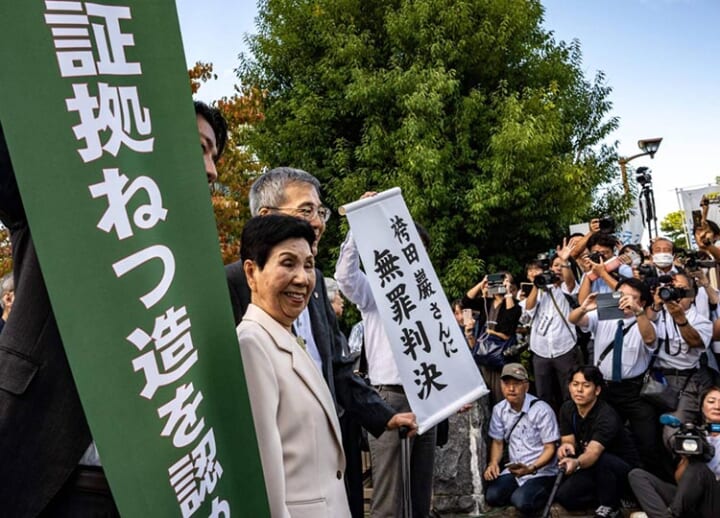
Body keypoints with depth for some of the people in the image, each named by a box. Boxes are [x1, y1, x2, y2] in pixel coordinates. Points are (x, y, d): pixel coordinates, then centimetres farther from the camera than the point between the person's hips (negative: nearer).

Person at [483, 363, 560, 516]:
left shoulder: (542, 410, -17)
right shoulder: (499, 409, 0)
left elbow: (550, 449, -13)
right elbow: (497, 442, 10)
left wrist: (531, 469, -28)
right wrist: (493, 463, -10)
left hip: (541, 472, -5)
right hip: (514, 469, 5)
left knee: (521, 502, -27)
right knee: (492, 497, -16)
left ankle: (545, 491, 4)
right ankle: (520, 489, 10)